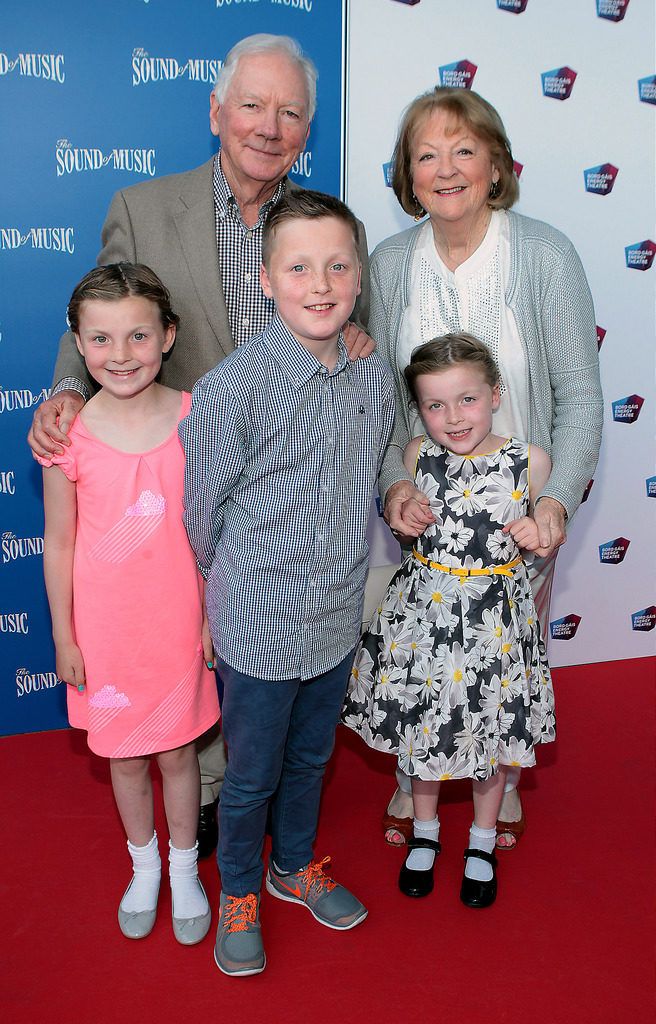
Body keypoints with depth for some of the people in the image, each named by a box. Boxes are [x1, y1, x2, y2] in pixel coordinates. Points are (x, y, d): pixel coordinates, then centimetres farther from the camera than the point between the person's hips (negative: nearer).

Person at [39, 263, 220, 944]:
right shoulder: (68, 434, -13)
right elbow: (59, 543, -4)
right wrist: (64, 637, 0)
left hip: (177, 622, 0)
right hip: (104, 628, 0)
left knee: (177, 752, 16)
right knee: (124, 756, 18)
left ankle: (184, 868, 41)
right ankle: (144, 866, 44)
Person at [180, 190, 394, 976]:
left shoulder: (374, 381, -4)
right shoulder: (232, 387, -21)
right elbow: (199, 511, -10)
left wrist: (340, 574, 13)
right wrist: (226, 594, 1)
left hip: (337, 618, 5)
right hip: (259, 623, -4)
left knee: (310, 757, 24)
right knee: (252, 774, 15)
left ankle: (295, 866, 50)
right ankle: (238, 894, 41)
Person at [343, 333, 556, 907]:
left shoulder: (530, 461, -9)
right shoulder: (417, 457, -6)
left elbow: (546, 539, 3)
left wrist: (538, 537, -16)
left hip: (496, 618, -1)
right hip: (425, 610, 1)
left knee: (491, 728, 15)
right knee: (422, 725, 15)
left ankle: (482, 841, 41)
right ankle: (425, 831, 42)